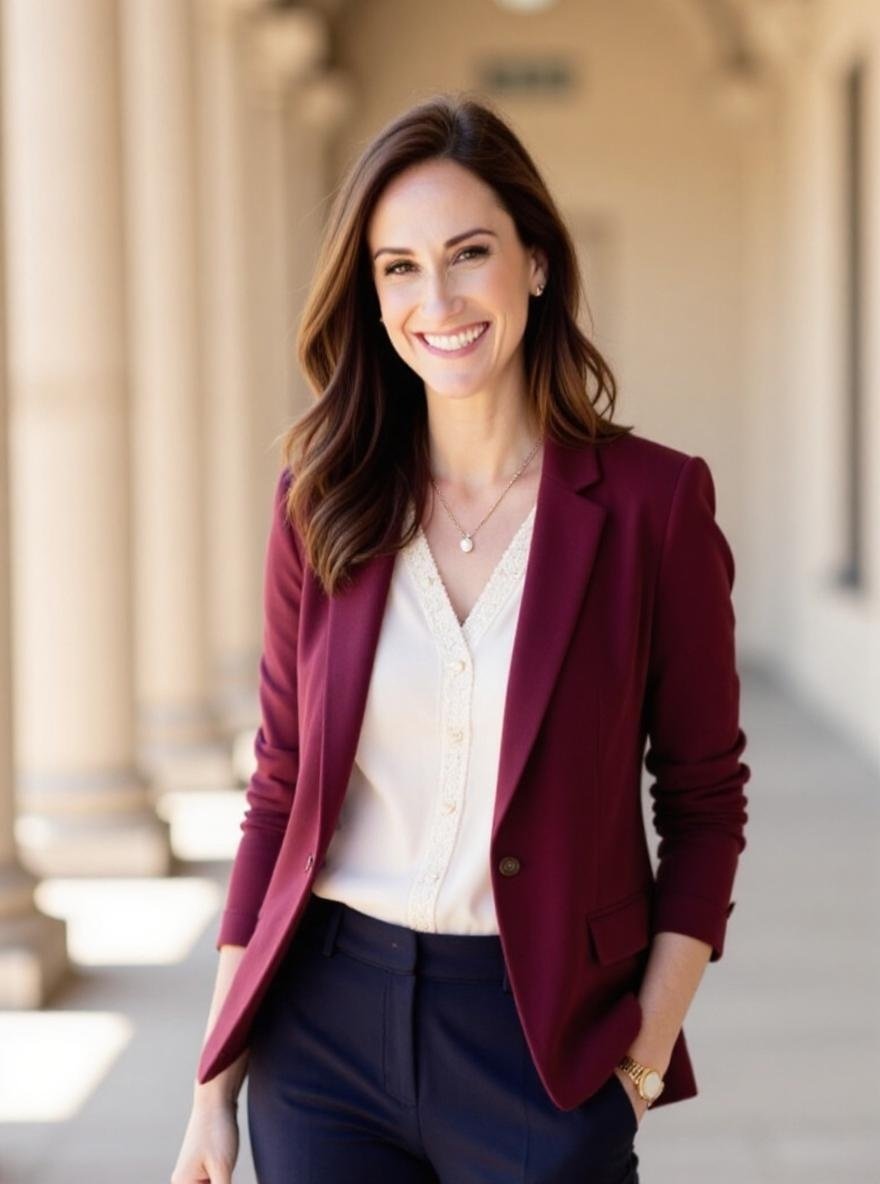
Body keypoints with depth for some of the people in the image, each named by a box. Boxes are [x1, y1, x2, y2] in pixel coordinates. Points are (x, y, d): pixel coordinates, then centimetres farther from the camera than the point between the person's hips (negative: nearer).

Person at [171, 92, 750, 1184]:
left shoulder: (652, 501, -6)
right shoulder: (320, 507, 1)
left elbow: (703, 801, -1)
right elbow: (281, 789, 6)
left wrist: (645, 1060, -8)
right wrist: (215, 1086, 5)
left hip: (544, 1046, -2)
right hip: (322, 1027, 2)